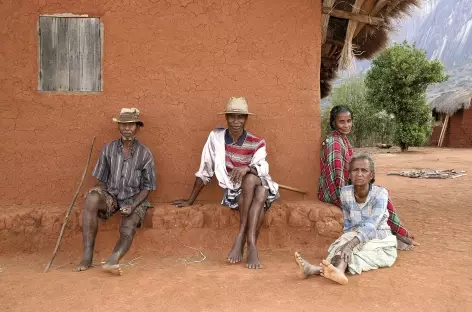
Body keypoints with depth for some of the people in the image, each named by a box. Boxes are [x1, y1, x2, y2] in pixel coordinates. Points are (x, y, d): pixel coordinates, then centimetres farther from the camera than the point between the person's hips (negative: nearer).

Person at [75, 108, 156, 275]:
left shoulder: (145, 153, -5)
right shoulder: (108, 149, 1)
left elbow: (147, 187, -3)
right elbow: (101, 180, 6)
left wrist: (132, 206, -17)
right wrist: (99, 196, -13)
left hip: (134, 200, -1)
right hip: (111, 195, 1)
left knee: (127, 231, -29)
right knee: (91, 198, -31)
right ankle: (87, 257, -29)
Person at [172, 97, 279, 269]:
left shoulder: (257, 142, -1)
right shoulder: (216, 137, -2)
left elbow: (263, 169, -16)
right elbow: (204, 171, 3)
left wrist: (248, 168, -39)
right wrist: (190, 201, 5)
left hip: (258, 187, 1)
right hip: (234, 192, -1)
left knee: (261, 194, -35)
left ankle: (241, 236, -27)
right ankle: (250, 244, -30)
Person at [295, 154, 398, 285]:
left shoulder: (380, 193, -19)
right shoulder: (345, 193, -7)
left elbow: (371, 225, -33)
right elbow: (347, 225, 1)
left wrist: (351, 244, -48)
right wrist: (346, 242, -19)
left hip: (380, 242, -3)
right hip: (358, 241, 4)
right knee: (346, 239, -30)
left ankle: (318, 270, -53)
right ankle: (338, 270, -57)